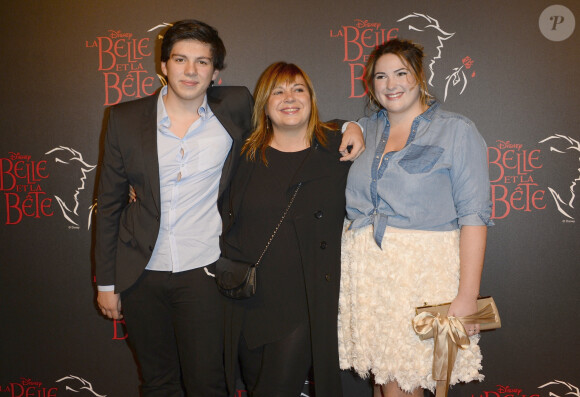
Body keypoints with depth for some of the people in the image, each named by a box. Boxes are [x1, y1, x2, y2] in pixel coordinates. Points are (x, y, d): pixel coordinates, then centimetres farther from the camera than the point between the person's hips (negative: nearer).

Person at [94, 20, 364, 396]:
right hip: (141, 274, 2)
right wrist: (106, 281, 6)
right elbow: (110, 203, 5)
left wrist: (348, 127, -6)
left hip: (203, 271, -2)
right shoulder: (125, 119, -1)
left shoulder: (235, 108, -4)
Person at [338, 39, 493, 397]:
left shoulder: (456, 130, -1)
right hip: (368, 272, 4)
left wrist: (467, 296, -15)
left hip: (425, 272, -4)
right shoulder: (365, 131, 12)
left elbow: (473, 215, -8)